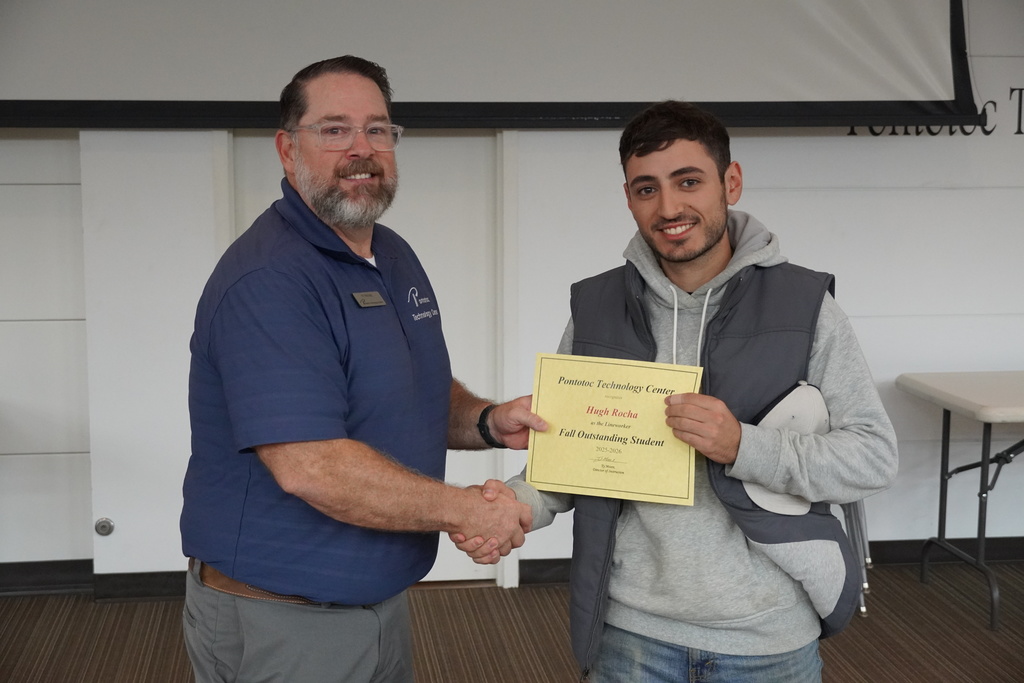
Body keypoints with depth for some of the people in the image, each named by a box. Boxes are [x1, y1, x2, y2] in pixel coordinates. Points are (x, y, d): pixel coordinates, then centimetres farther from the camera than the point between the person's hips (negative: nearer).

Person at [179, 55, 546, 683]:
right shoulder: (265, 281, -22)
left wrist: (489, 423, -3)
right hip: (280, 625, -9)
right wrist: (464, 509, -20)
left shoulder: (395, 257, 9)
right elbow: (311, 467, -29)